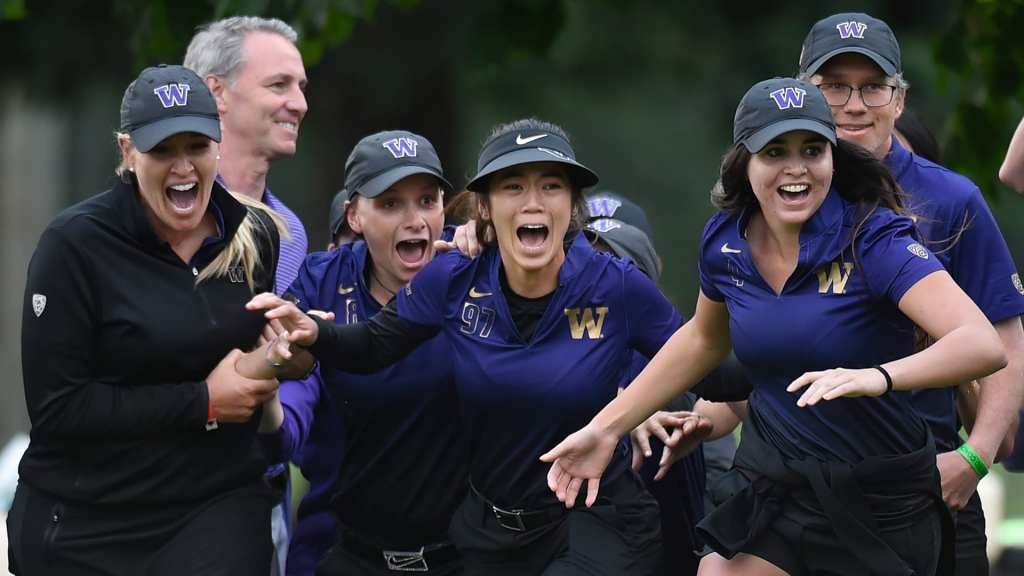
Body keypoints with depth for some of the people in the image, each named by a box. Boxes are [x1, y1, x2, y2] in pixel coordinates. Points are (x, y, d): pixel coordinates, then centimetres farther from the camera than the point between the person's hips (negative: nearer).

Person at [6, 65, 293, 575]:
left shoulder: (258, 235, 3)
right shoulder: (75, 245, -10)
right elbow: (55, 408, -15)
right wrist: (203, 403, -16)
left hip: (218, 509, 3)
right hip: (82, 524, -2)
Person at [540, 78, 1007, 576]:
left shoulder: (873, 240, -18)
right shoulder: (725, 241, -2)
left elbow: (984, 346, -32)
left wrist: (877, 377, -49)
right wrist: (606, 427, 16)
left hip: (880, 510, -4)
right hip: (770, 492, 4)